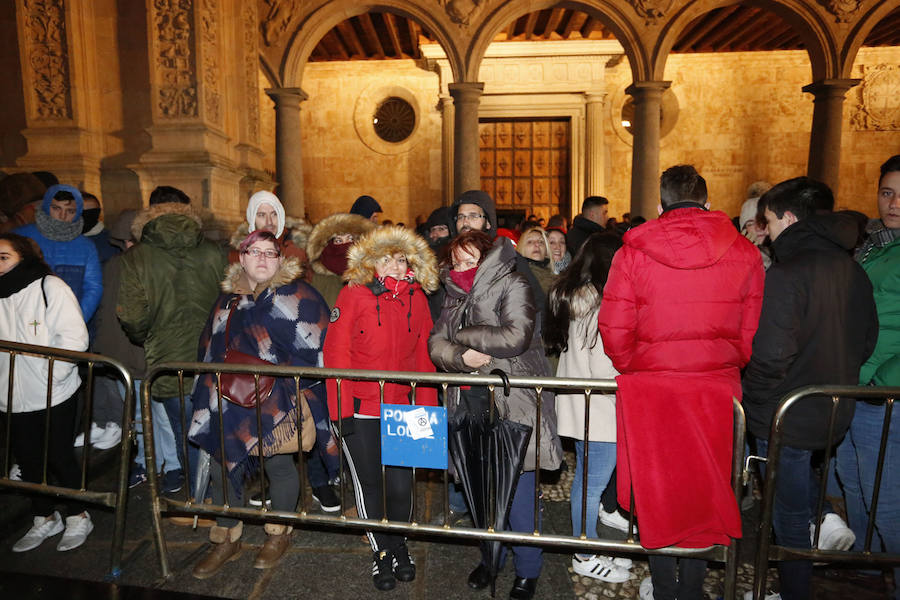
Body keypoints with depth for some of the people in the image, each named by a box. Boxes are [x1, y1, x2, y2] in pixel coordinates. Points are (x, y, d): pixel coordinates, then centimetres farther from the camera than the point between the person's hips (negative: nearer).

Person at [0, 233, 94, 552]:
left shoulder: (50, 287, -10)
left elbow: (73, 338, -17)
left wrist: (49, 376, -22)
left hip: (54, 395, -6)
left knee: (59, 457, 4)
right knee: (28, 460, 16)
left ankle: (78, 517, 24)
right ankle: (45, 518, 35)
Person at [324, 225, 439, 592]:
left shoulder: (417, 299, 5)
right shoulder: (353, 295, -6)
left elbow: (424, 355, 8)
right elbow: (335, 353, -7)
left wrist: (428, 407, 4)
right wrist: (341, 409, -11)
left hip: (402, 409, 2)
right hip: (359, 410, -2)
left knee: (401, 485, 4)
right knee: (369, 485, 9)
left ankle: (400, 544, 34)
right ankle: (381, 552, 34)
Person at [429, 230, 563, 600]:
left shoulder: (512, 286, -7)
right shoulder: (456, 295, 14)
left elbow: (515, 337, -21)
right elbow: (436, 343, 6)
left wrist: (463, 334, -10)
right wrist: (461, 356, -16)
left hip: (513, 407, -6)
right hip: (470, 406, 6)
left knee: (518, 493, 2)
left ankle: (527, 570, 23)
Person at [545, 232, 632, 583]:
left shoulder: (572, 300, 8)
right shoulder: (603, 310, -21)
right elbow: (604, 370, -23)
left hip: (577, 408, 10)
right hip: (599, 413, -10)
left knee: (586, 480, 20)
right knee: (592, 484, 5)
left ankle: (589, 545, 35)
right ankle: (585, 557, 20)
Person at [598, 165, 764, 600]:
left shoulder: (634, 250, -7)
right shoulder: (743, 253, 0)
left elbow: (614, 330, -9)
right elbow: (752, 332, 1)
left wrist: (635, 371, 7)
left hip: (651, 389, -2)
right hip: (717, 391, 2)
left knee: (655, 488, 14)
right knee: (705, 488, 17)